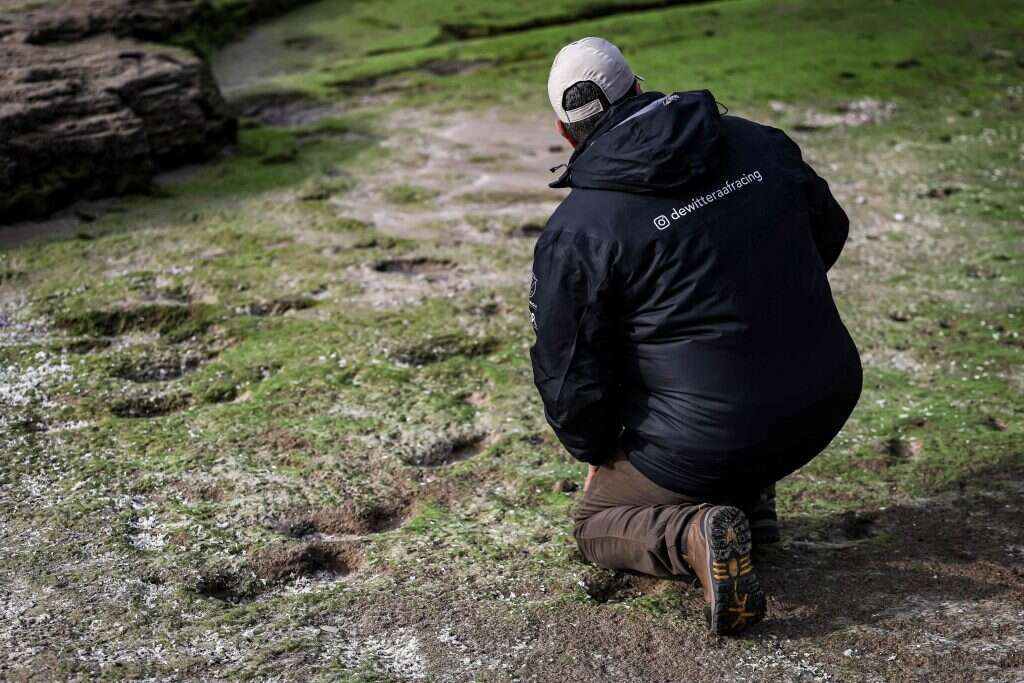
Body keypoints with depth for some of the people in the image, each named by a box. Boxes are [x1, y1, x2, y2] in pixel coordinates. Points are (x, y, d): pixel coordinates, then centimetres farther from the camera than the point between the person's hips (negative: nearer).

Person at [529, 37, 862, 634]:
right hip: (829, 400, 6)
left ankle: (694, 534, -11)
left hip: (708, 441, -5)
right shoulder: (760, 143, 3)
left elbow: (570, 376, -7)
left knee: (596, 523, 19)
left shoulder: (574, 232, -12)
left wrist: (597, 455, 13)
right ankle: (752, 496, 24)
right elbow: (830, 232, 18)